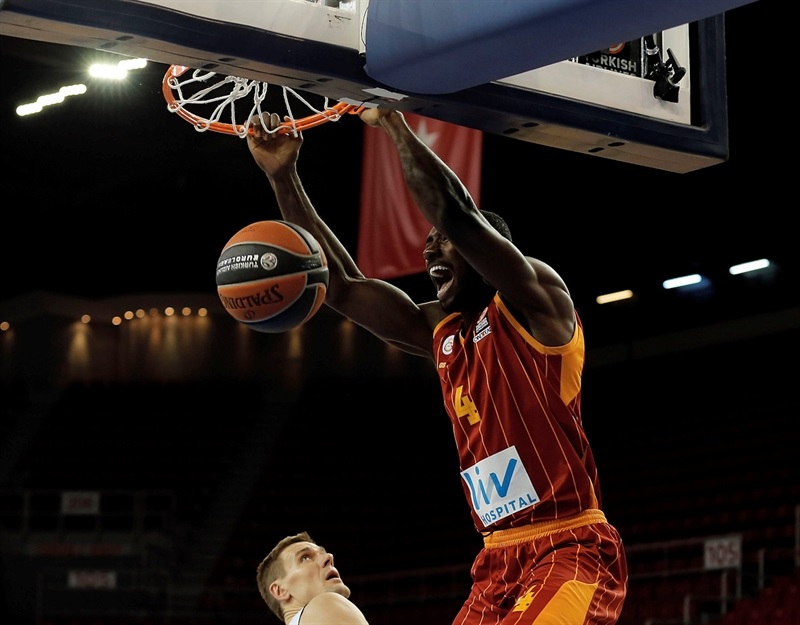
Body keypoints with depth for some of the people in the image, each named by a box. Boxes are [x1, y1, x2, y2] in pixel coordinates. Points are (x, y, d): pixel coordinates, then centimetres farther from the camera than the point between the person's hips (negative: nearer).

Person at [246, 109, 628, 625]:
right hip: (498, 558, 8)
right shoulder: (440, 332, 15)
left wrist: (393, 122, -12)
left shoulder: (534, 306, -5)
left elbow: (458, 214, -20)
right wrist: (283, 176, 9)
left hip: (571, 548, -8)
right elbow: (339, 286, 15)